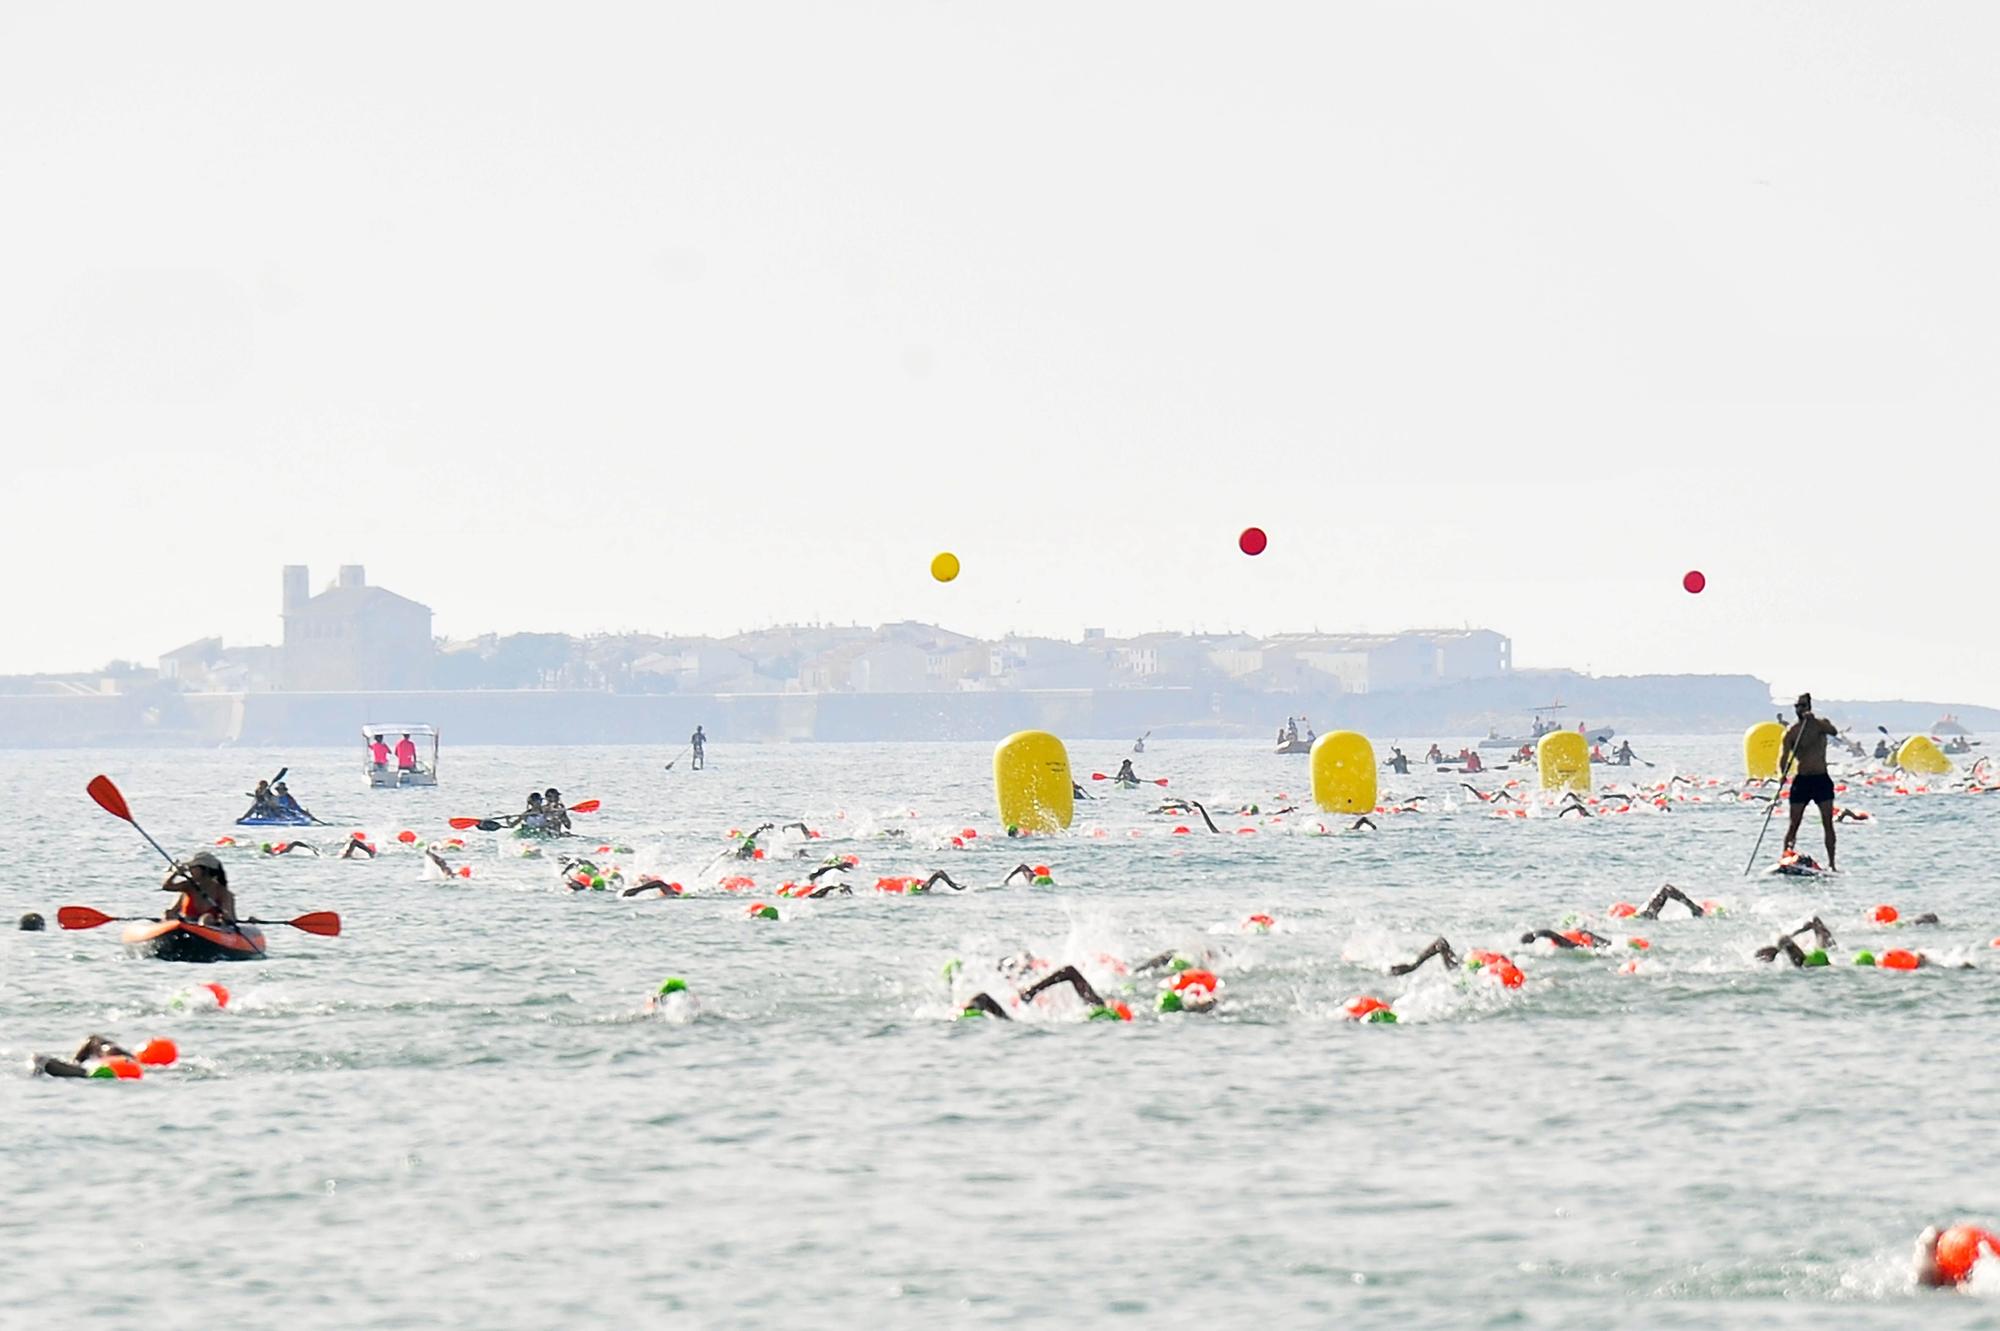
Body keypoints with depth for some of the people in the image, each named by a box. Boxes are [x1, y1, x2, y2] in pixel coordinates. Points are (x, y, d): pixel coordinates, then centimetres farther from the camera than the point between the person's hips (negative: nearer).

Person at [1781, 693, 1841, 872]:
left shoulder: (1821, 724, 3)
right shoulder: (1791, 732, 0)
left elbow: (1834, 731, -19)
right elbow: (1783, 757, -5)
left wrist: (1814, 720, -31)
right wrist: (1783, 772, -26)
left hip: (1821, 779, 0)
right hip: (1802, 780, 0)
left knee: (1828, 823, -3)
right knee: (1794, 824, -3)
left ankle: (1831, 864, -1)